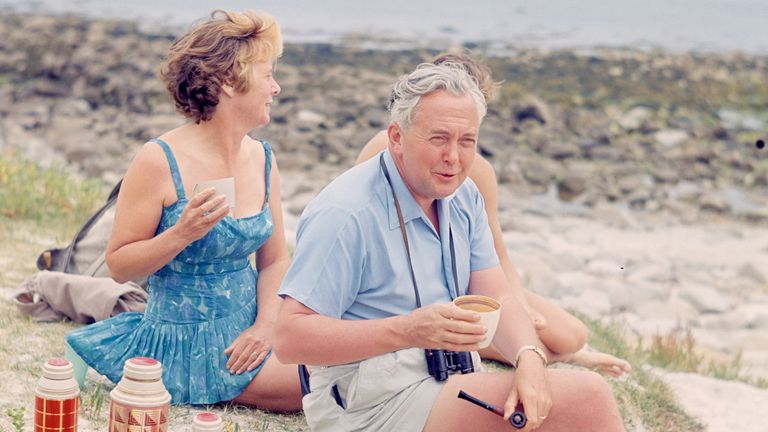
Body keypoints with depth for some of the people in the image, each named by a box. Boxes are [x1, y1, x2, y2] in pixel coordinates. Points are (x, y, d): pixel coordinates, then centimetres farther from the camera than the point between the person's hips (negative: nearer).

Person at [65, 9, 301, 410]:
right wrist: (181, 235, -27)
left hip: (245, 330, 6)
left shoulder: (262, 158, 2)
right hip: (189, 344, -6)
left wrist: (265, 323, -12)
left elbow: (275, 258, 5)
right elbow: (118, 265, -11)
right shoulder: (159, 161, -16)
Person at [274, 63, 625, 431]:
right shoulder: (345, 214, -17)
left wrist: (529, 359, -18)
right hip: (371, 399, -8)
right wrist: (408, 330, -30)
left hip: (450, 382, 8)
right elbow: (288, 338, -21)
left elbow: (497, 298, 4)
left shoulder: (463, 199, 10)